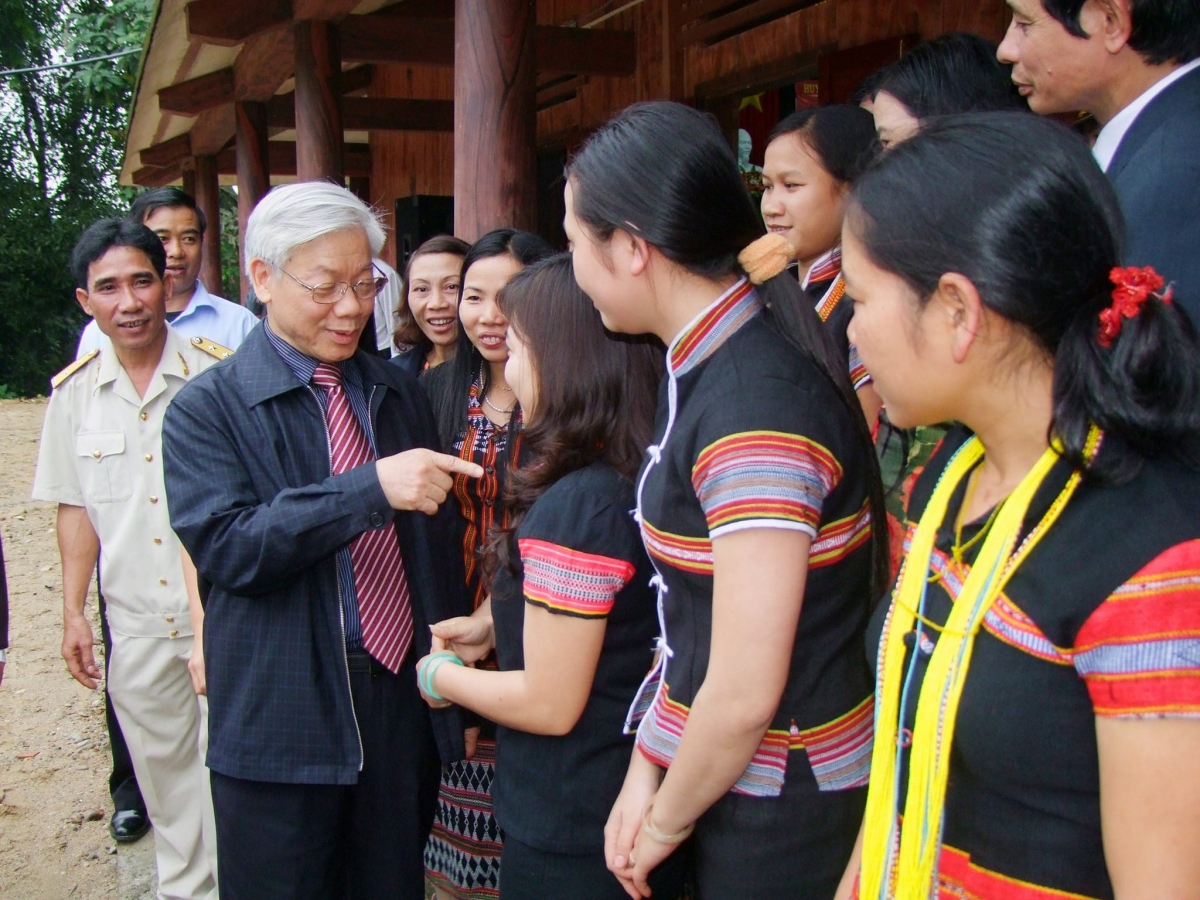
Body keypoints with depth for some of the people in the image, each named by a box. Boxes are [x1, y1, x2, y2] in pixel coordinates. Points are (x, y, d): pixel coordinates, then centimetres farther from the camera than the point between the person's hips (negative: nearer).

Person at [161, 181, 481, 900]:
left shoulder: (401, 394, 10)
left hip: (406, 706, 4)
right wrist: (373, 487, -29)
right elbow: (228, 545, -20)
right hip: (281, 725, -4)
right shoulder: (208, 409, -6)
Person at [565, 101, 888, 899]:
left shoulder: (754, 411, -26)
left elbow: (745, 696, -24)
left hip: (777, 810, -8)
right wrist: (645, 773, 4)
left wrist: (664, 826, -8)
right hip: (718, 770, 8)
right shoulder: (705, 368, 2)